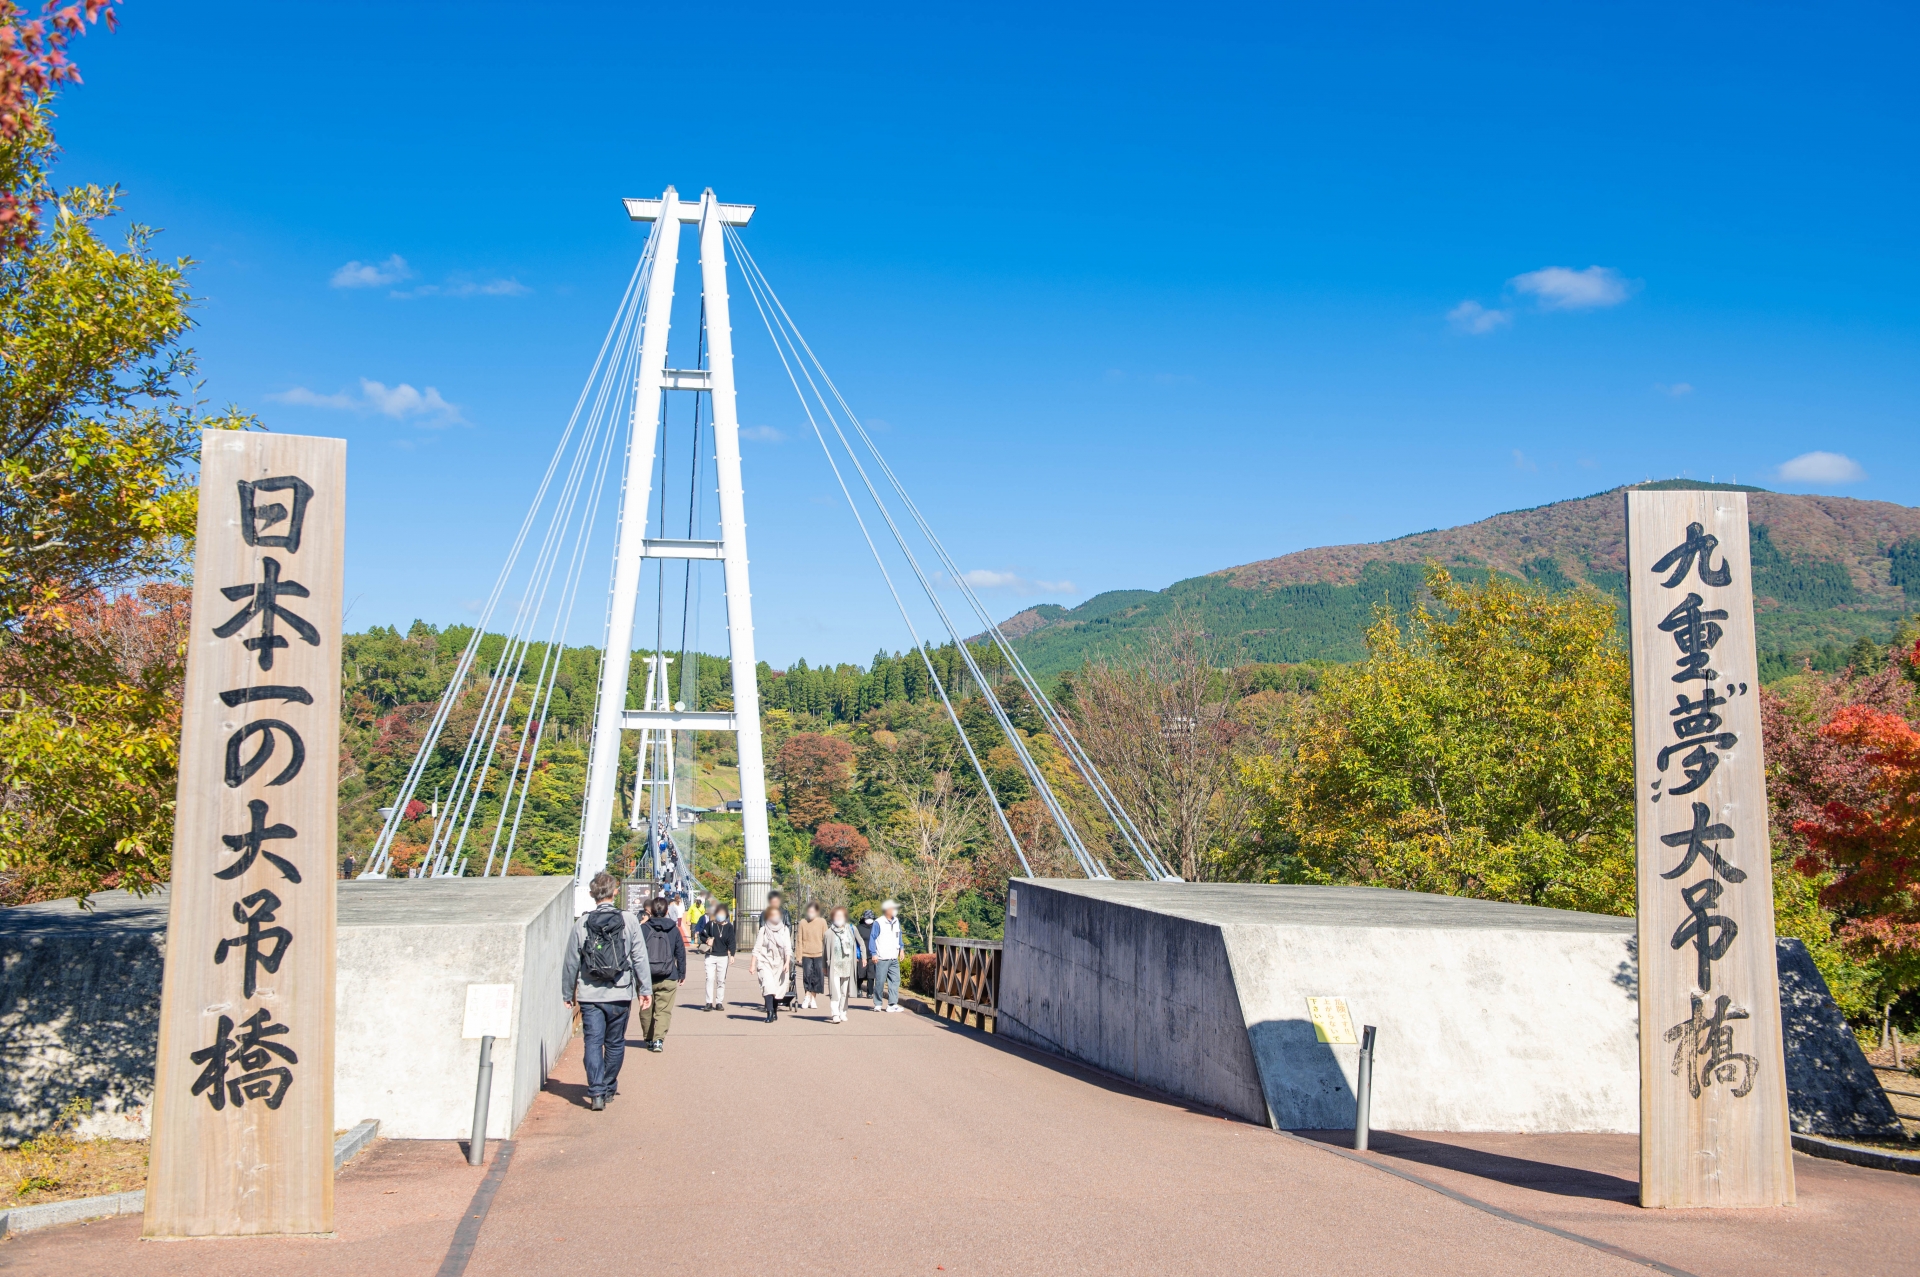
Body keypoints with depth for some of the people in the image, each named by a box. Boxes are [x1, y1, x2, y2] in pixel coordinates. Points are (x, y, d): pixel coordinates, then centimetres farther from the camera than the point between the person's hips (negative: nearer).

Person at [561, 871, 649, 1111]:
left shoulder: (582, 923, -3)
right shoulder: (629, 921, -4)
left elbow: (572, 961, 2)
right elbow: (639, 957, -2)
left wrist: (568, 992, 14)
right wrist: (644, 989, 6)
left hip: (589, 995, 0)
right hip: (619, 994, 0)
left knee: (593, 1043, 1)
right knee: (615, 1043, 15)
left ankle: (596, 1092, -10)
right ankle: (609, 1087, 26)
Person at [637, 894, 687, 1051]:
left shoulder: (643, 928, -3)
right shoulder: (674, 930, 2)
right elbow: (681, 953, 8)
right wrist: (681, 973, 19)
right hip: (668, 979, 0)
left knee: (646, 1011, 14)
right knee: (663, 1010, 0)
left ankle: (648, 1039, 23)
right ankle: (658, 1039, -14)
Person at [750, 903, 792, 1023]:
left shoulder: (785, 930, 5)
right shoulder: (764, 930, 1)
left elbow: (788, 948, 0)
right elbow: (757, 948, 1)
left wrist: (787, 962, -13)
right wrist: (753, 964, -5)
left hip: (779, 963, 2)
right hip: (765, 962, -2)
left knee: (778, 989, 4)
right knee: (768, 985, -19)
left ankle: (775, 1011, 24)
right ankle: (769, 1013, -22)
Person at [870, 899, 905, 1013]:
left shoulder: (896, 921, 11)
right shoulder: (878, 923, -10)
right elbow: (873, 938, -8)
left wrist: (901, 948, 19)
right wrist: (874, 954, -11)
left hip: (894, 958, 6)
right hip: (881, 959, -6)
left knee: (895, 980, -1)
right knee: (880, 981, -2)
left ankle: (892, 1004, 0)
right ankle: (877, 1004, 10)